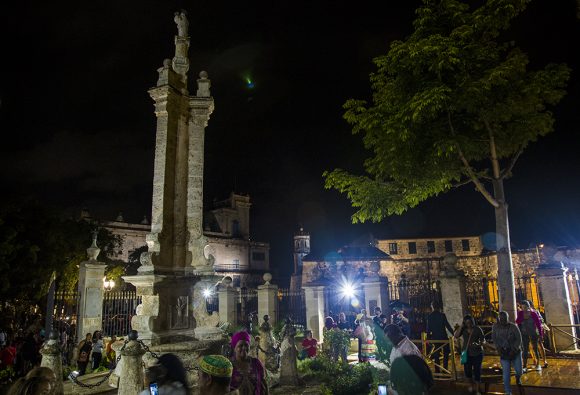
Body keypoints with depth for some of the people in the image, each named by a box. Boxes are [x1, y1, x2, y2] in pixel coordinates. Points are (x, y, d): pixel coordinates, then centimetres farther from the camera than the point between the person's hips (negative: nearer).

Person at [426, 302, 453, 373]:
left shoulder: (429, 316, 2)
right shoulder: (442, 315, -7)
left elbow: (428, 328, 5)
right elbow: (447, 325, -10)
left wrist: (428, 338, 11)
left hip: (435, 338, 3)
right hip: (443, 337, -3)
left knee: (436, 355, 10)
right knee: (446, 354, 9)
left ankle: (437, 371, 11)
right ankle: (445, 370, 2)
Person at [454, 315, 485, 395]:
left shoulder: (477, 329, -8)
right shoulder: (463, 329, 0)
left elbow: (483, 340, -7)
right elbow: (456, 336, -12)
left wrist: (478, 344, -28)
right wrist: (461, 326, -15)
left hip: (477, 353, -3)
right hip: (466, 353, 3)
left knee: (477, 371, 0)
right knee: (467, 371, 7)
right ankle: (472, 385, 36)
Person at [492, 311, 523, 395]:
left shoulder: (513, 327, -16)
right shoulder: (495, 327, -10)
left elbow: (519, 339, -12)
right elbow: (494, 338, 2)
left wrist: (514, 350, -20)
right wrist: (498, 348, -10)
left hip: (515, 352, 0)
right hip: (503, 353, 0)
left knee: (519, 370, 8)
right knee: (506, 373, -1)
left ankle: (518, 377, 46)